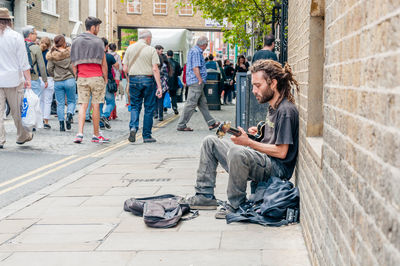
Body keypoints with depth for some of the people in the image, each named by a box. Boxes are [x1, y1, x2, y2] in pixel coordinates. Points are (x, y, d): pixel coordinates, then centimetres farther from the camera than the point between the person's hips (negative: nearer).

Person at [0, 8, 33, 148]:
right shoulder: (16, 36, -5)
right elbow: (23, 62, -4)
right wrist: (28, 79, 1)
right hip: (13, 79, -1)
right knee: (17, 110, 11)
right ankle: (22, 136, 25)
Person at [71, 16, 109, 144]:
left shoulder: (76, 41, 8)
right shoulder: (98, 41, -5)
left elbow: (73, 63, 9)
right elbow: (103, 63, -4)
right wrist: (105, 78, 5)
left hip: (82, 78, 4)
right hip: (96, 77, -4)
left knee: (83, 106, 5)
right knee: (96, 106, 3)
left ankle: (80, 133, -7)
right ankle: (96, 135, 11)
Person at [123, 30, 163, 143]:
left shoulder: (130, 48, 6)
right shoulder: (151, 50, -4)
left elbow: (125, 68, 4)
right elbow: (155, 69, -11)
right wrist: (159, 87, -12)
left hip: (133, 79, 3)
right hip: (148, 79, -3)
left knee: (135, 106, 12)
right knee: (149, 108, 6)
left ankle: (133, 127, -13)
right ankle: (147, 136, 9)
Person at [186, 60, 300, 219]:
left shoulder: (286, 110, -17)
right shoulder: (272, 106, 14)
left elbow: (281, 152, -21)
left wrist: (249, 142, -19)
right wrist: (259, 132, 9)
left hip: (277, 168, -11)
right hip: (262, 159, 11)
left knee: (236, 151, -40)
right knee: (210, 142, 12)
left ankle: (236, 205, -21)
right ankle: (205, 196, 8)